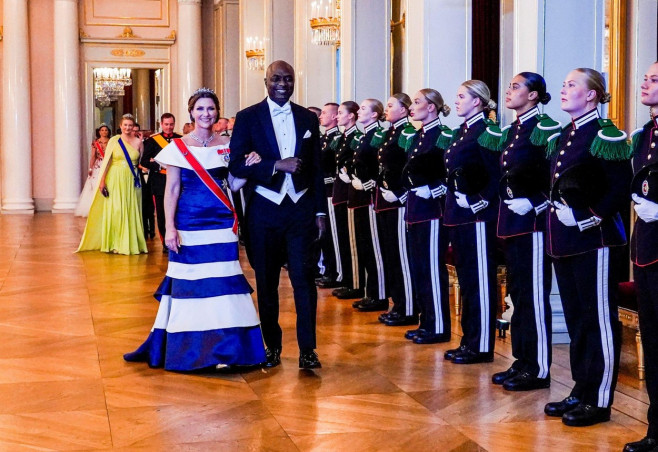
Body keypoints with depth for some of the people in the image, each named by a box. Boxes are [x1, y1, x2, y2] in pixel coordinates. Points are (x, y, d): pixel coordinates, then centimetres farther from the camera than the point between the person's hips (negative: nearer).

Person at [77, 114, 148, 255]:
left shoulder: (138, 142, 6)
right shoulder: (114, 140, 1)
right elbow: (106, 162, -1)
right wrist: (102, 181, -6)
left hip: (131, 181, 2)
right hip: (115, 180, -1)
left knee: (131, 211, 4)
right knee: (114, 210, 0)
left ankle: (131, 242, 13)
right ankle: (114, 244, 8)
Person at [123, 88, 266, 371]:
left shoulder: (226, 145, 9)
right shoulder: (179, 147, 1)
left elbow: (234, 184, 9)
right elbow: (171, 189, -2)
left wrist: (249, 166, -9)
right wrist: (170, 227, -10)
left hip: (221, 221, 2)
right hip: (189, 222, -2)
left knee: (222, 282, -2)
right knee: (189, 282, 0)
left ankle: (222, 348, 5)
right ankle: (190, 348, 11)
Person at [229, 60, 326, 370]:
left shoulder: (308, 119, 9)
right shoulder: (248, 118, 0)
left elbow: (317, 168, 11)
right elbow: (237, 165, -7)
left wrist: (320, 211, 7)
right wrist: (277, 165, -18)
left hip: (301, 208, 1)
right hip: (264, 210, -1)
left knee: (304, 278, -3)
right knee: (266, 282, 8)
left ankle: (307, 348, 3)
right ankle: (272, 346, 20)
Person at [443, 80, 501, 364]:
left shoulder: (485, 131, -12)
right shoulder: (460, 132, 16)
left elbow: (496, 176, -18)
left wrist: (479, 202, -21)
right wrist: (452, 202, 9)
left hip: (477, 217, -10)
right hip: (458, 215, 10)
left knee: (480, 281, -3)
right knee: (465, 279, 14)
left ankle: (482, 346, 2)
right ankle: (469, 340, 22)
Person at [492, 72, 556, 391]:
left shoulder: (545, 129, -10)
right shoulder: (510, 132, 16)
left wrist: (534, 203, -19)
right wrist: (506, 200, 8)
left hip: (533, 221, -9)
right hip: (511, 221, 9)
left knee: (534, 293, -4)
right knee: (517, 291, 13)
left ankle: (538, 369, 3)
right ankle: (522, 361, 22)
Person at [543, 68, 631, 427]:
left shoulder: (605, 135, -11)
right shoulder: (561, 137, 14)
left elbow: (621, 189, -15)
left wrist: (590, 217, -20)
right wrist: (557, 211, 4)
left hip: (595, 240, -9)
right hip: (565, 241, 9)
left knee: (599, 320, -1)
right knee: (575, 318, 15)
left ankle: (599, 400, 7)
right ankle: (581, 391, 25)